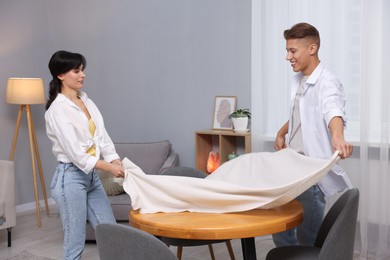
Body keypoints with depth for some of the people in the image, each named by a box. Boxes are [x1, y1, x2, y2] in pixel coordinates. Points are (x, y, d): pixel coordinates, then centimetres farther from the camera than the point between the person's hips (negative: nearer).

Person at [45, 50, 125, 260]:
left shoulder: (87, 102, 11)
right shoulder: (57, 109, -14)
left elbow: (102, 137, 6)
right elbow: (75, 152, -20)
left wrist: (117, 163, -9)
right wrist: (109, 167, -22)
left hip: (92, 176, 8)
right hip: (71, 177, -8)